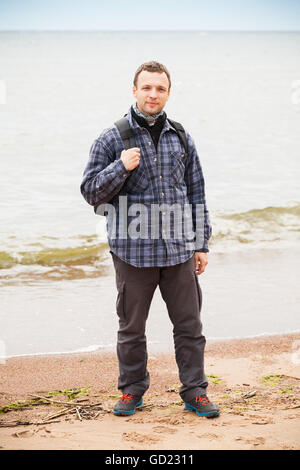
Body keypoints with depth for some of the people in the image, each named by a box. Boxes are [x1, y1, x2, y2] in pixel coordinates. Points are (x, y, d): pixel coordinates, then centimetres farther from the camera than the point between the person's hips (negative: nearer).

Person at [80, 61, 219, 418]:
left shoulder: (182, 139, 9)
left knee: (189, 324, 6)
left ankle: (194, 391, 18)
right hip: (133, 250, -2)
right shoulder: (112, 139, -1)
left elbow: (196, 194, 14)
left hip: (178, 250, 3)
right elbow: (91, 191, -2)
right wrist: (121, 168, -18)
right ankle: (132, 390, 24)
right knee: (131, 326, 8)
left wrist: (201, 244, 12)